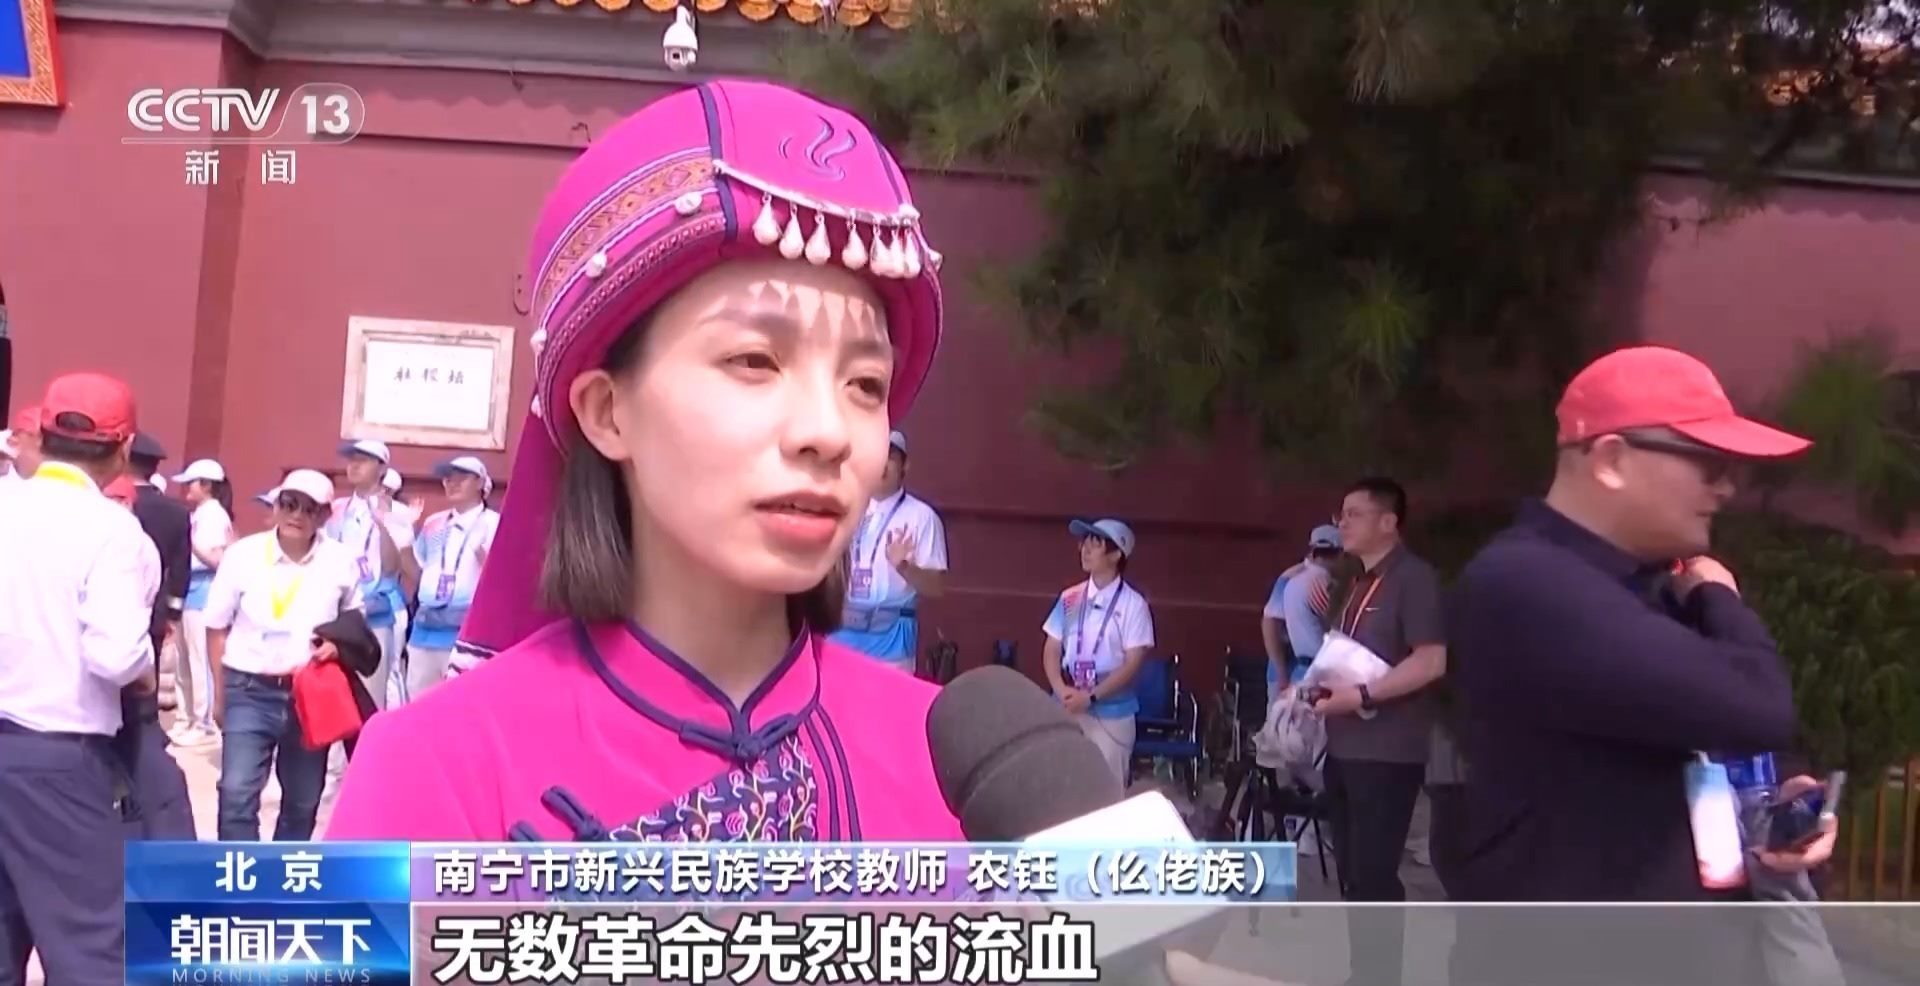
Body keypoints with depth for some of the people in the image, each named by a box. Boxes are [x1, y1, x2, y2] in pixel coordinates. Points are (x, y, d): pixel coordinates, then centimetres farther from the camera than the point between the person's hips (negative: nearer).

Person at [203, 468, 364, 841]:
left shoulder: (341, 561, -2)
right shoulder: (242, 554, -5)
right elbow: (217, 627, 4)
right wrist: (220, 694, 5)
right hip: (249, 690, -1)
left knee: (303, 801, 13)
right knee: (237, 793, -13)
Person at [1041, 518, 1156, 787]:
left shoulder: (1132, 604, -6)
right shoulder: (1070, 598, 6)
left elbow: (1132, 663, -10)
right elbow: (1051, 650, 7)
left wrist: (1091, 697, -16)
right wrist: (1062, 691, -11)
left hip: (1111, 712, -4)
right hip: (1067, 708, 4)